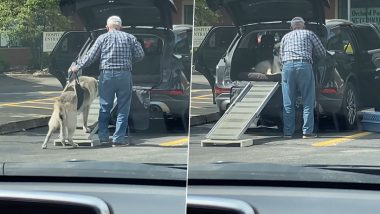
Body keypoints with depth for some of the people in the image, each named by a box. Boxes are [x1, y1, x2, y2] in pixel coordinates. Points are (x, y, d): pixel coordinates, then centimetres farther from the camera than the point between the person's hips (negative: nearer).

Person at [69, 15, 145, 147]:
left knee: (105, 107, 11)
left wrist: (77, 67, 12)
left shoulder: (103, 38, 4)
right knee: (123, 108, 4)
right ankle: (119, 138, 1)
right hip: (125, 75, 0)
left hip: (107, 74, 0)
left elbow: (90, 56, 1)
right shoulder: (129, 38, 8)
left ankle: (103, 136, 12)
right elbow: (140, 55, 4)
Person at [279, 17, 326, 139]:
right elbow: (322, 53, 20)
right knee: (308, 102, 2)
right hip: (304, 65, -2)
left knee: (288, 103, 7)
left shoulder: (286, 37, 24)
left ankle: (288, 132, 6)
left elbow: (281, 57, 24)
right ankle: (307, 132, -2)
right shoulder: (309, 34, 17)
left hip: (287, 66, 2)